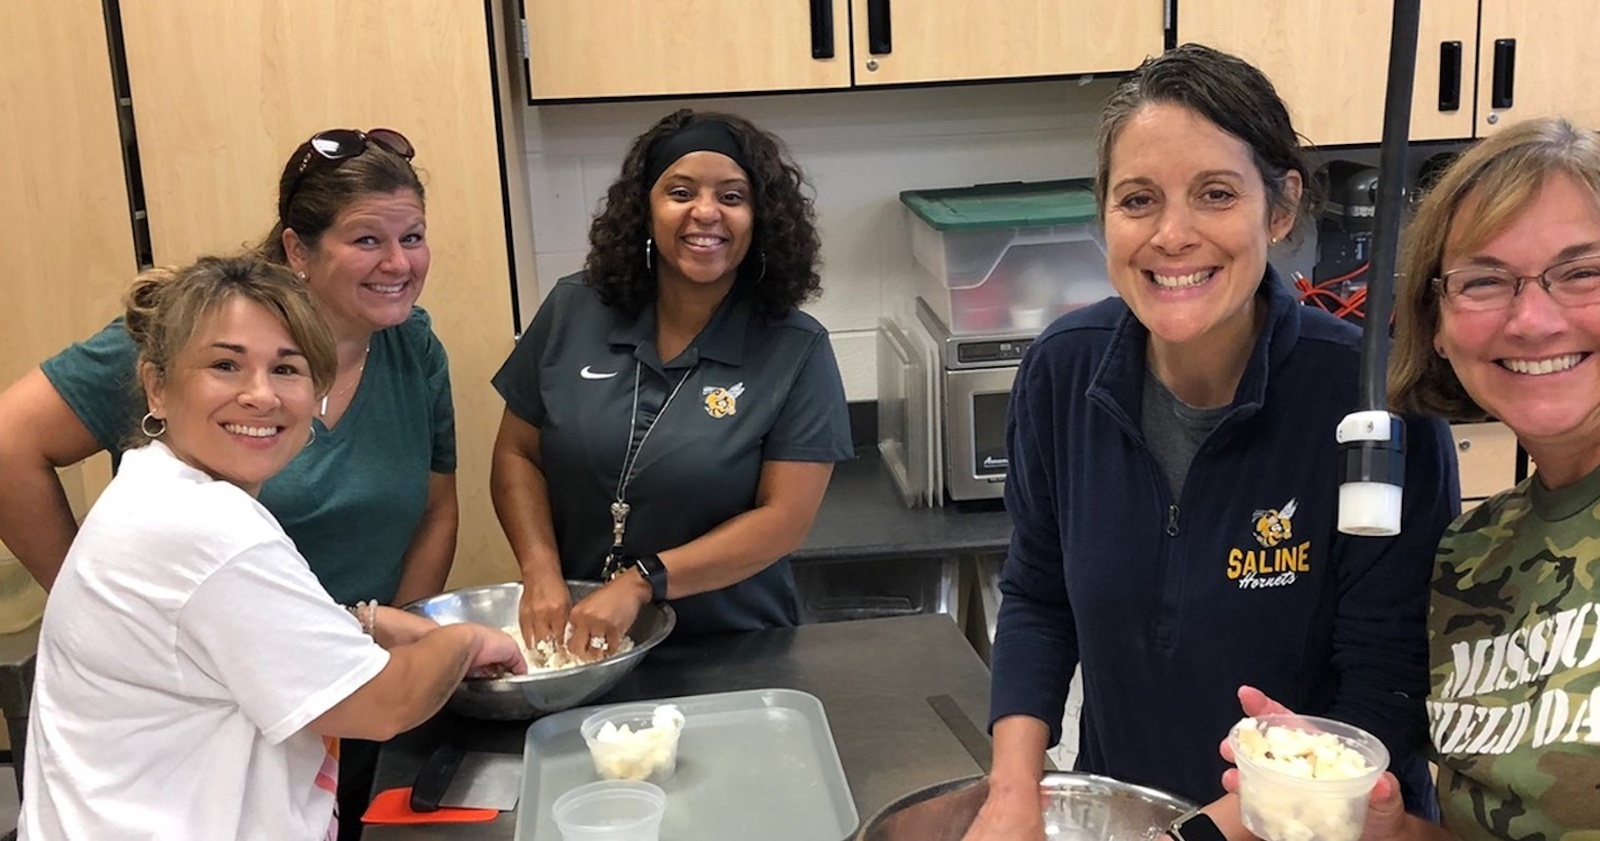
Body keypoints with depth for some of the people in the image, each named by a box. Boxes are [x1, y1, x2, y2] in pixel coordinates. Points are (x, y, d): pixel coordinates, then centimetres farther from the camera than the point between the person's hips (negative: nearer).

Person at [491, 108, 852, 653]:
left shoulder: (796, 352, -6)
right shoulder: (572, 314, 2)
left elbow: (785, 518, -10)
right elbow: (516, 455, 8)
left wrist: (639, 584, -16)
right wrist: (542, 575, -7)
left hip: (731, 654, -2)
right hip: (574, 636, 2)